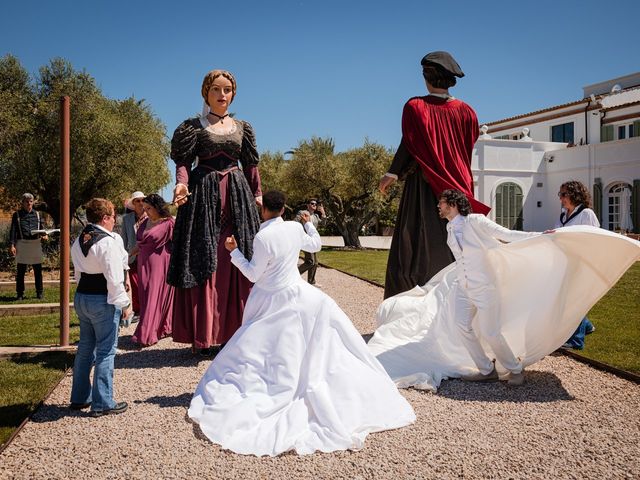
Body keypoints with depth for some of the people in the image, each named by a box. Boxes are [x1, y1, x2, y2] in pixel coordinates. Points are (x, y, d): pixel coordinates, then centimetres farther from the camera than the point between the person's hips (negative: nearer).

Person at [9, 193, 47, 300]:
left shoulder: (37, 214, 13)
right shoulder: (17, 215, 6)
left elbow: (42, 228, 16)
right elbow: (13, 230, 3)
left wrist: (44, 235, -7)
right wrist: (12, 245, -7)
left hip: (36, 244, 2)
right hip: (22, 244, -1)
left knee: (38, 270, 6)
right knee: (21, 271, 4)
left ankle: (40, 292, 14)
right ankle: (20, 293, 12)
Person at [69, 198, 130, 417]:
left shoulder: (79, 241, 10)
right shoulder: (108, 242, -17)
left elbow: (79, 272, 16)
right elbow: (114, 278, -19)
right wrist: (124, 303, -13)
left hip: (81, 297, 9)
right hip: (103, 300, -9)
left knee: (85, 347, 18)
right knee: (106, 350, 0)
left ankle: (80, 397, 28)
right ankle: (102, 403, 5)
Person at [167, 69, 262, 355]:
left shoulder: (242, 127, 14)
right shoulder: (193, 127, 5)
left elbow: (251, 165, 15)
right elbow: (184, 161, -3)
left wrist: (257, 195, 8)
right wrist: (182, 184, -22)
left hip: (237, 196, 3)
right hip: (204, 195, -3)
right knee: (203, 265, -3)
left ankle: (233, 331, 11)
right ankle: (202, 336, 3)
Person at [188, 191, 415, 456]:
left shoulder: (262, 237, -18)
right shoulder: (295, 228, -4)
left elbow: (253, 274, -9)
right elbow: (315, 245, 17)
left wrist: (234, 251, -1)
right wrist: (309, 223, 33)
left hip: (271, 302, -4)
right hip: (298, 295, 4)